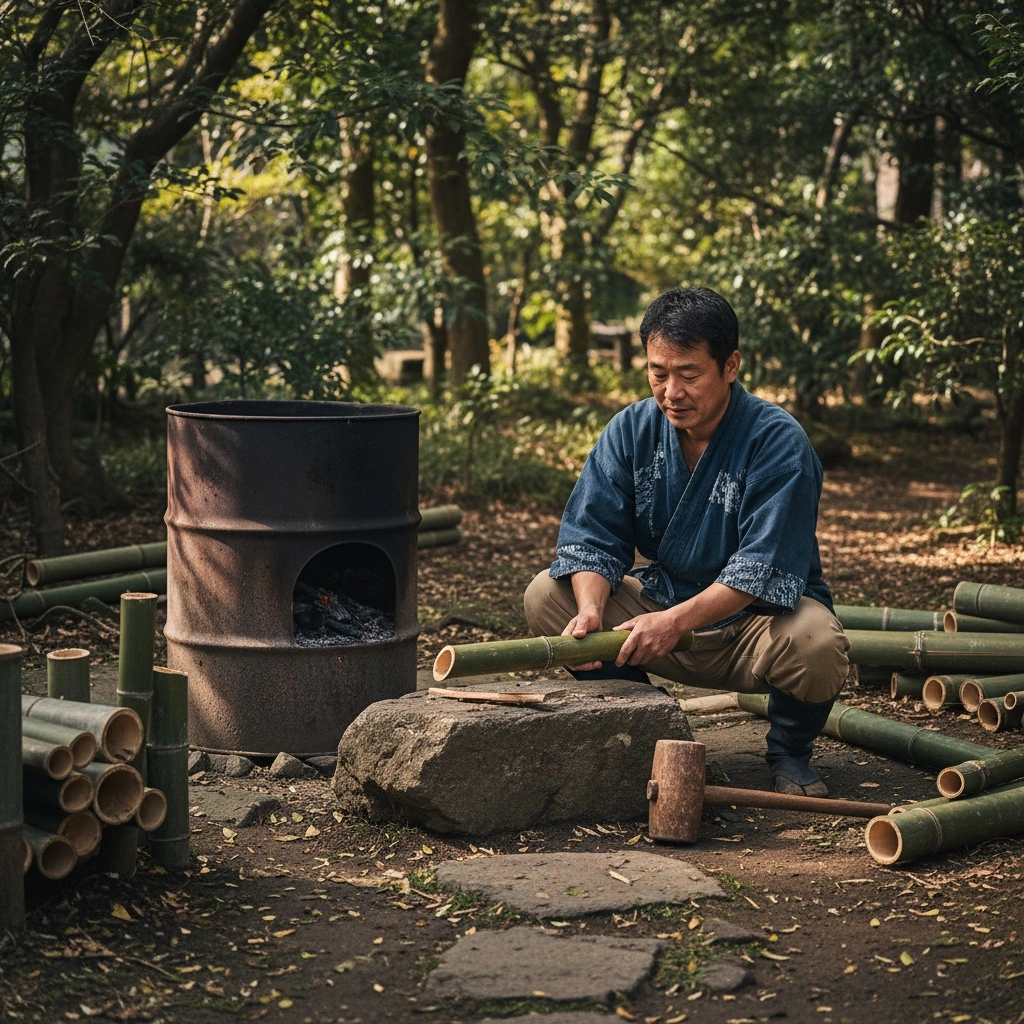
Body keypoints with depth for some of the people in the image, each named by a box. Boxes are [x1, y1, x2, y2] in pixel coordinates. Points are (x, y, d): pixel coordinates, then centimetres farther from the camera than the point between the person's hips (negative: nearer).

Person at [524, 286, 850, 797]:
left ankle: (789, 750, -1)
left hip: (756, 616, -4)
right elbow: (591, 535, -7)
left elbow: (762, 568, -26)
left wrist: (676, 620, -39)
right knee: (545, 596, -13)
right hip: (661, 602, 5)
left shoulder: (777, 441, -18)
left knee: (815, 645, -37)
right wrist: (590, 610, -29)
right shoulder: (631, 430, -3)